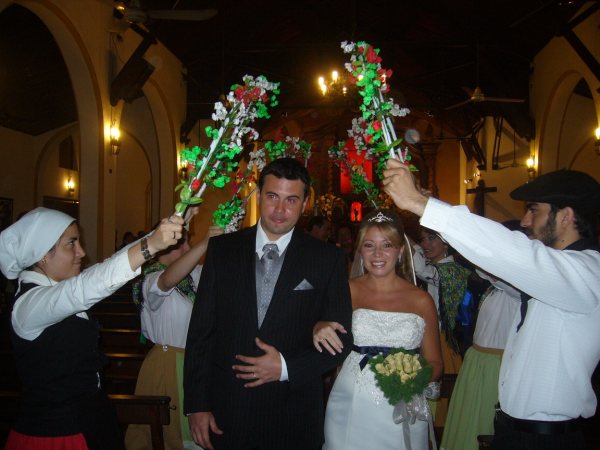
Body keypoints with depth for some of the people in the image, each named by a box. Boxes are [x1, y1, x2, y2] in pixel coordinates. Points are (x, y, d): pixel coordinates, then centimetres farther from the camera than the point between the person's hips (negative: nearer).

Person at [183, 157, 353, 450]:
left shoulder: (327, 259, -4)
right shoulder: (222, 249, 0)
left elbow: (341, 338, -1)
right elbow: (201, 330, 1)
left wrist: (286, 367, -13)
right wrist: (196, 404, -1)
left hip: (294, 417, -1)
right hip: (226, 412, 1)